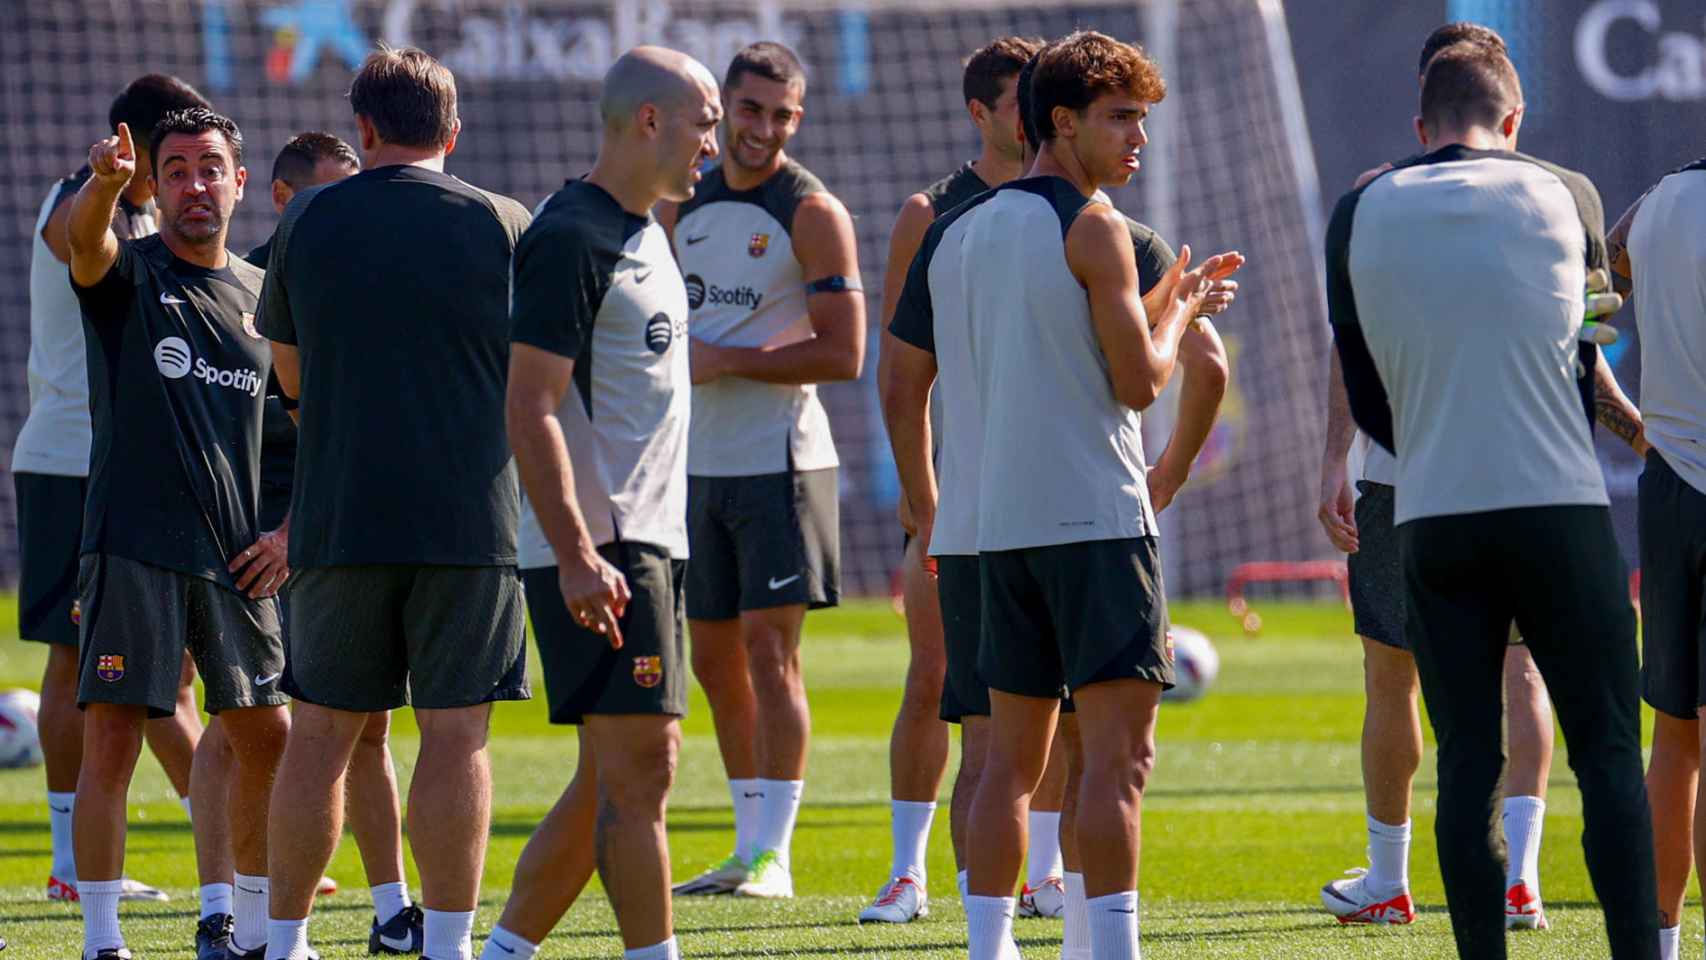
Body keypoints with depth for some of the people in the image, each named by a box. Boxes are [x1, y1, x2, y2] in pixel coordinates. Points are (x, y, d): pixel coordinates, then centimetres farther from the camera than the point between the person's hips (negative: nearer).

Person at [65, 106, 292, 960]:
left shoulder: (262, 296, 14)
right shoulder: (128, 274, 0)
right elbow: (83, 239, -25)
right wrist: (105, 183, -47)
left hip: (236, 557, 5)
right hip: (132, 550, -5)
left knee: (267, 740, 8)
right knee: (111, 740, -8)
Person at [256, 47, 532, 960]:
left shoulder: (307, 221, 4)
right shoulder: (501, 224, 0)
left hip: (337, 518, 2)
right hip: (470, 516, -2)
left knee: (321, 731, 8)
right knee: (455, 733, -1)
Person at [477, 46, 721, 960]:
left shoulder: (641, 232, 18)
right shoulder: (570, 239, -13)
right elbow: (530, 410, -19)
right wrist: (576, 555, -25)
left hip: (647, 540, 10)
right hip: (599, 549, -10)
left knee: (613, 777, 11)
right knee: (639, 764, -11)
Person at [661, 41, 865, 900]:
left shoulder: (813, 213, -7)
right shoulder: (684, 207, 12)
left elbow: (842, 354, -14)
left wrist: (727, 361, -15)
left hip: (779, 463, -7)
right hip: (699, 465, 7)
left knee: (768, 653, -10)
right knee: (712, 660, 8)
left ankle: (773, 854, -9)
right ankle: (748, 847, 16)